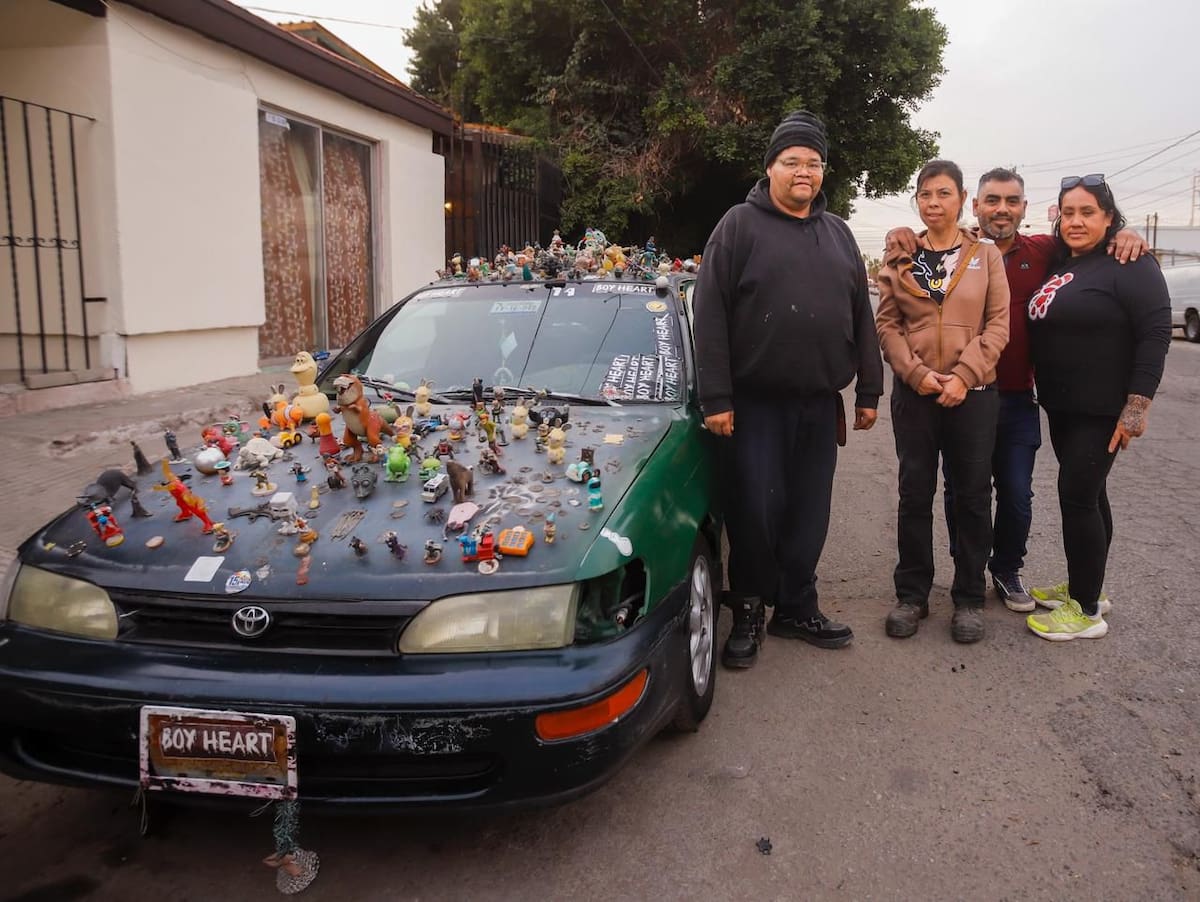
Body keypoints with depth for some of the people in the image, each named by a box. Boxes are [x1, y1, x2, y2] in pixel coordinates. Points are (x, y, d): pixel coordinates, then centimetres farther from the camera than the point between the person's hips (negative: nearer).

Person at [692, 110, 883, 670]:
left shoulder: (838, 234, 15)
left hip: (820, 404, 5)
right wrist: (716, 398, -15)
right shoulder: (740, 225, -2)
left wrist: (868, 391, 12)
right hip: (756, 403, -5)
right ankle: (748, 613, 18)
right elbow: (710, 314, -9)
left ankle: (796, 608, 26)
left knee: (809, 515, 10)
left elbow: (861, 316, 17)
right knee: (755, 511, -1)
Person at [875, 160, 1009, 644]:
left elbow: (998, 324, -2)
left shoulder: (986, 255, 4)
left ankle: (969, 597, 18)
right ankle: (912, 594, 18)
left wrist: (963, 376, -13)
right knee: (914, 494, 6)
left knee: (972, 496, 5)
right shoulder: (900, 258, 6)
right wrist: (917, 372, -11)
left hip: (973, 393, -1)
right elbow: (886, 323, 2)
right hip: (913, 393, 1)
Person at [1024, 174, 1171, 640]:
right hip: (1061, 406, 8)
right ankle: (1084, 587, 28)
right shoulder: (1059, 266, 13)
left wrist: (1137, 405, -21)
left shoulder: (1129, 265, -11)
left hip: (1102, 410, -8)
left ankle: (1086, 611, 3)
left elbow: (1155, 332, -17)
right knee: (1087, 496, 16)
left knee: (1077, 497, -7)